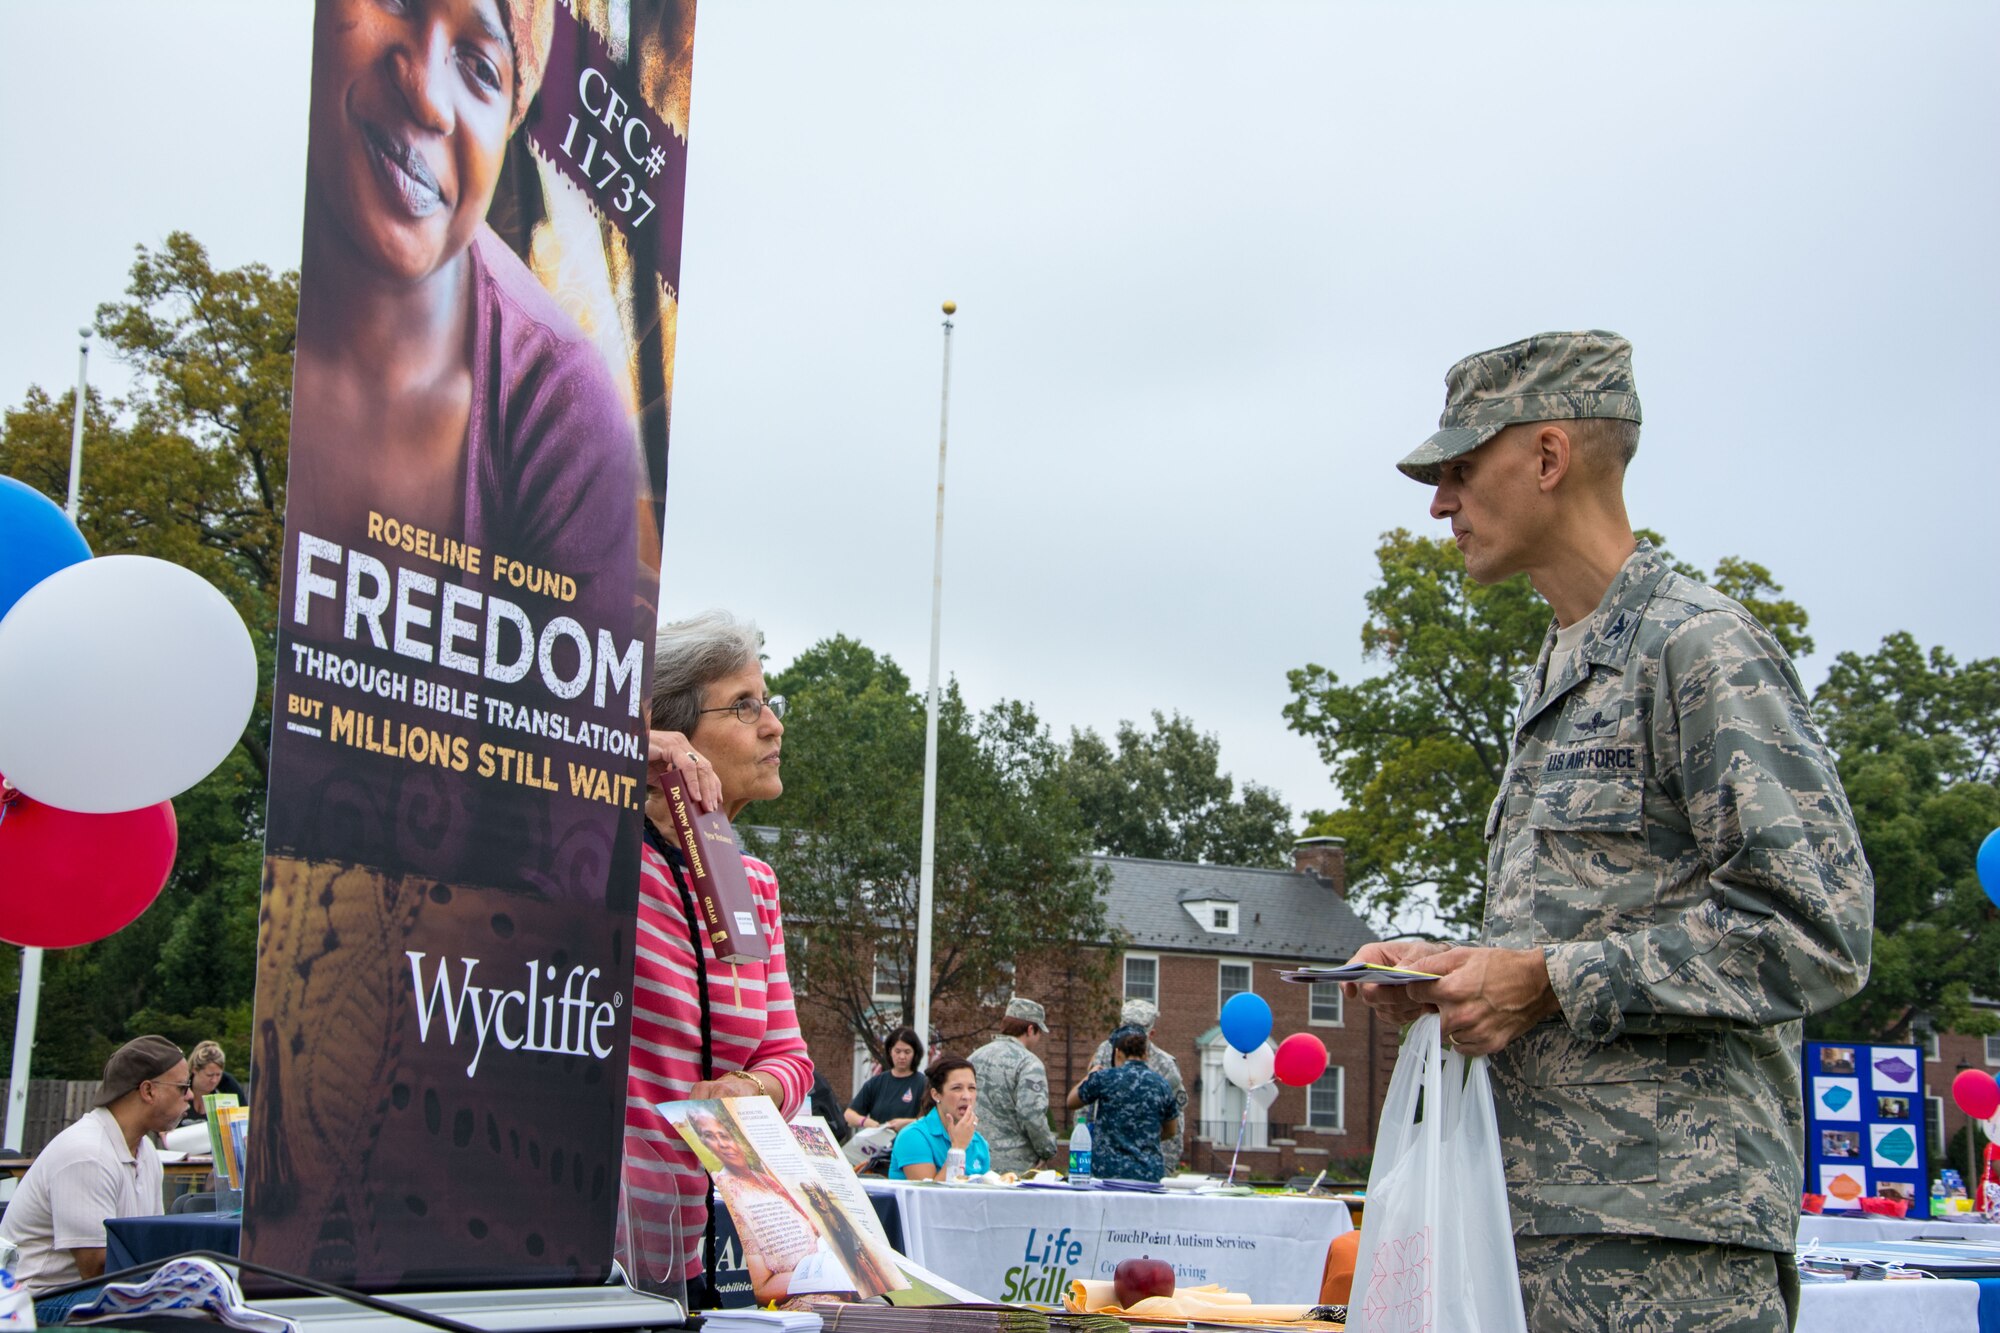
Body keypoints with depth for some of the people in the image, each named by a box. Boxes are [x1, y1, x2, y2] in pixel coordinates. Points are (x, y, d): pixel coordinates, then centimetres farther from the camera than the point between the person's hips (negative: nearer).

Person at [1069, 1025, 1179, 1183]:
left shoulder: (1104, 1078, -4)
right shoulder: (1161, 1085, 6)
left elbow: (1072, 1102, 13)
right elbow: (1171, 1132, 19)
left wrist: (1089, 1076, 29)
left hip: (1109, 1171, -3)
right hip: (1150, 1173, 3)